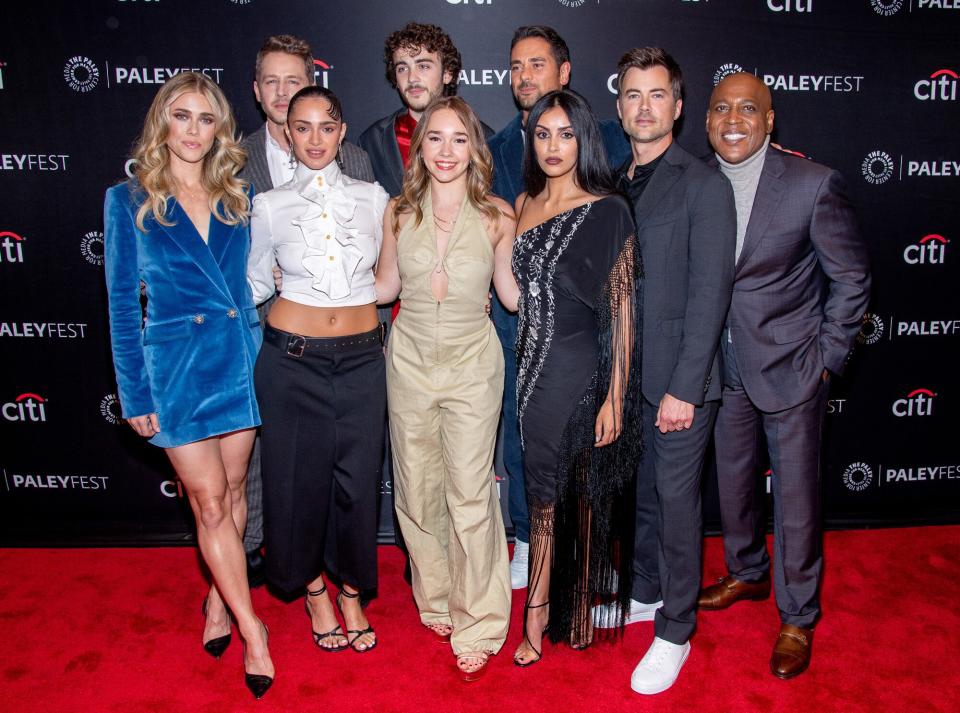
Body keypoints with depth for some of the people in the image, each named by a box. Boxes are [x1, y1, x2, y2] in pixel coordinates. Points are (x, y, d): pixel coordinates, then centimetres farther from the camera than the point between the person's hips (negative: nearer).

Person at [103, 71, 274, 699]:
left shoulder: (239, 199, 6)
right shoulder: (128, 201, -1)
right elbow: (123, 303, 0)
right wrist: (134, 393, -3)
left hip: (240, 357, 3)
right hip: (175, 364, -3)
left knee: (232, 491, 13)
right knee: (209, 500, 1)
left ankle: (219, 598, 35)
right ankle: (252, 630, 13)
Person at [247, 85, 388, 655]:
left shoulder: (373, 198, 5)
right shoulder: (270, 206, 2)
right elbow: (256, 283, 13)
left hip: (361, 355, 1)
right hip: (292, 356, -1)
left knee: (357, 478, 7)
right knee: (299, 475, 8)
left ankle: (352, 595, 30)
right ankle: (314, 592, 33)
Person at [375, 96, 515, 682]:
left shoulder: (496, 216, -4)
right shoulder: (399, 212, 2)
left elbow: (512, 290, 4)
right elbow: (385, 287, 10)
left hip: (471, 364, -2)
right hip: (410, 362, 3)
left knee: (470, 496, -1)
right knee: (417, 491, 12)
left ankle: (477, 624, 18)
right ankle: (436, 599, 35)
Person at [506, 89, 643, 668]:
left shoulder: (608, 212, -9)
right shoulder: (524, 206, 9)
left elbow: (623, 310, -11)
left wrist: (615, 398, -14)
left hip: (582, 372, -5)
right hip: (533, 368, 6)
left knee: (582, 493, 7)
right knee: (543, 492, 14)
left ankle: (579, 611, 27)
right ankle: (539, 617, 29)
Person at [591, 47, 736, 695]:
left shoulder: (704, 186, -7)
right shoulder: (612, 186, 11)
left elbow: (709, 293, -13)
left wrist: (684, 388, -17)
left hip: (680, 379, -5)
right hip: (623, 374, 6)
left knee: (676, 503, 4)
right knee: (639, 493, 18)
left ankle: (675, 631, 22)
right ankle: (645, 593, 39)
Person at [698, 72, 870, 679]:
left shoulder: (815, 184, -12)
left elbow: (852, 278, -4)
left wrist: (827, 358, -6)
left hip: (790, 369, -4)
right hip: (724, 371, 4)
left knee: (796, 497, 7)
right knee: (733, 480, 20)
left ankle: (797, 618, 28)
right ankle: (747, 574, 46)